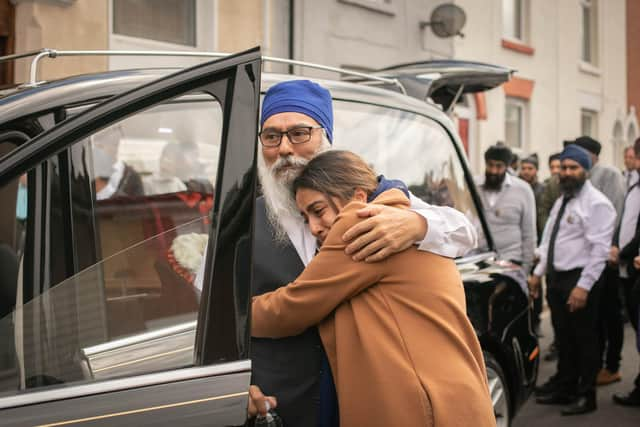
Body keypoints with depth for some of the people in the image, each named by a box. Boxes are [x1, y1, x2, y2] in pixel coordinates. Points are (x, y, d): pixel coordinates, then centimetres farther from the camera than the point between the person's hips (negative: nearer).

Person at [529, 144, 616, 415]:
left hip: (579, 281, -8)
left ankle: (585, 396, 15)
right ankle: (563, 389, 30)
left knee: (584, 340, 3)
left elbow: (599, 250, -18)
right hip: (556, 278, 8)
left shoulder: (596, 204, -12)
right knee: (563, 338, 17)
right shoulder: (561, 202, 15)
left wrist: (583, 286, -22)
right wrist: (538, 272, 14)